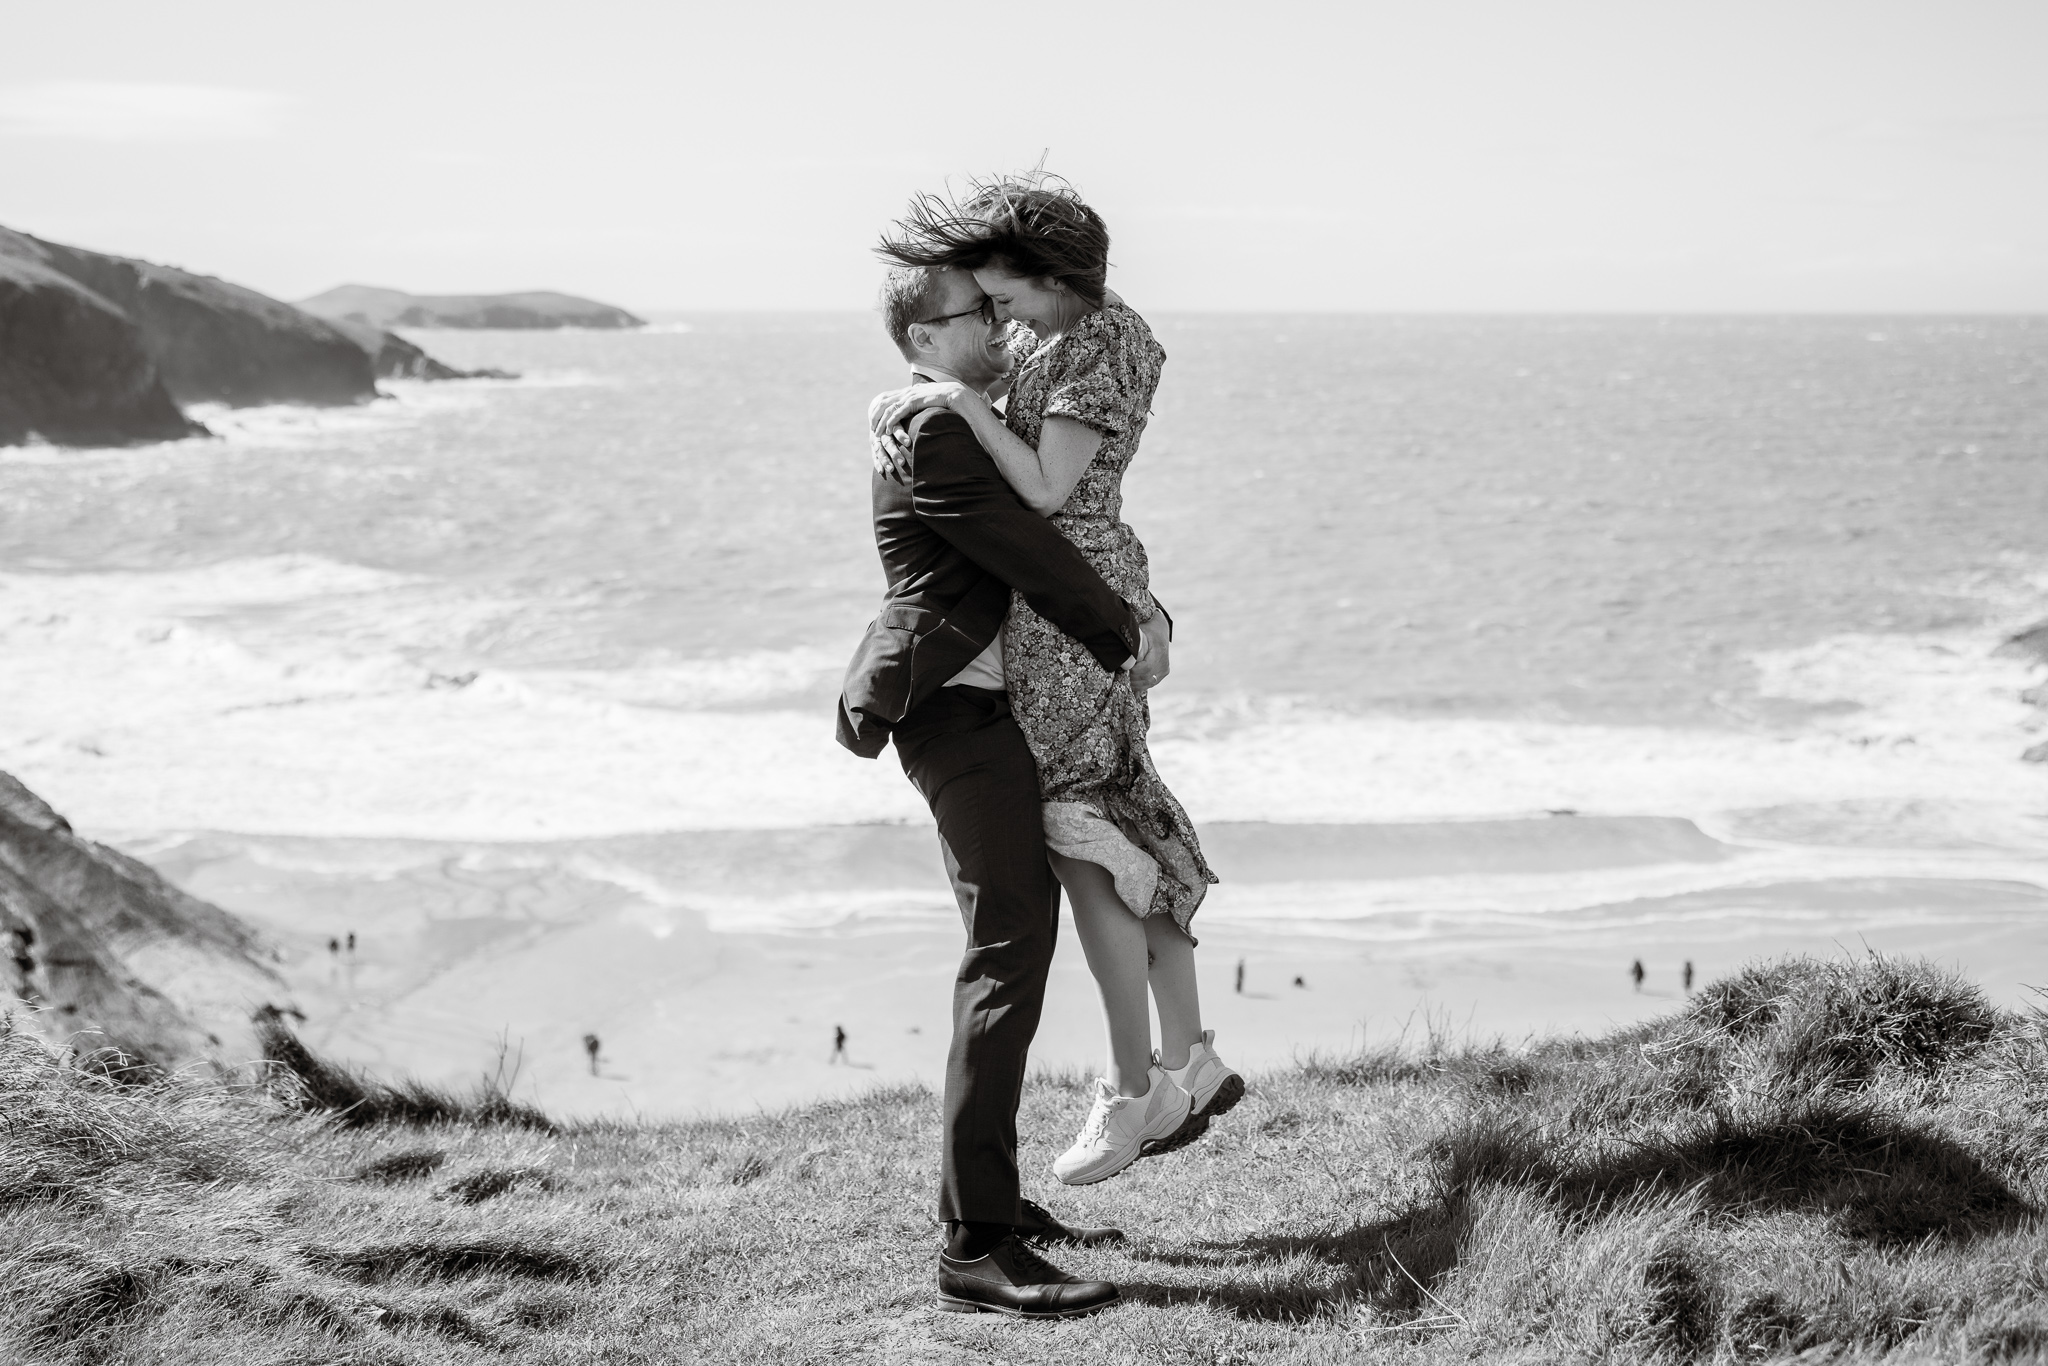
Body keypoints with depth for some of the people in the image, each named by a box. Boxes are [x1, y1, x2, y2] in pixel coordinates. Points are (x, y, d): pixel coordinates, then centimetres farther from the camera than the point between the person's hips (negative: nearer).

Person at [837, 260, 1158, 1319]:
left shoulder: (972, 426, 19)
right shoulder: (933, 439, -14)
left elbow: (1075, 523, 25)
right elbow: (1032, 558, -15)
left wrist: (1140, 615, 11)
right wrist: (1123, 641, -2)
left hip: (990, 709, 11)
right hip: (962, 715, -11)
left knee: (1015, 945, 16)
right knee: (1009, 953, -17)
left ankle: (995, 1198, 23)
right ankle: (975, 1249, -19)